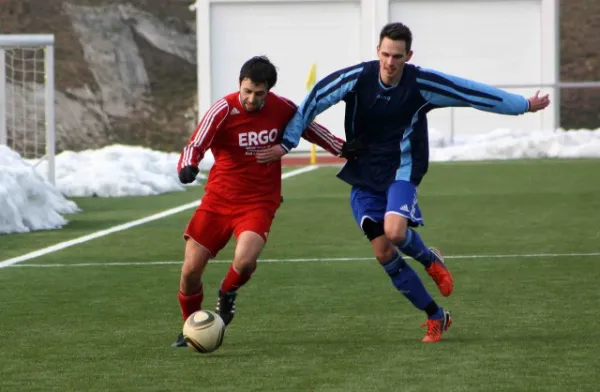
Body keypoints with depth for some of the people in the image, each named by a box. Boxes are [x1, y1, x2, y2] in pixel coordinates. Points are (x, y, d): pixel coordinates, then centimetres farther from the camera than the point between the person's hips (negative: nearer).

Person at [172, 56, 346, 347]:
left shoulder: (283, 109, -4)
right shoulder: (223, 110, -14)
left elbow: (310, 130, 16)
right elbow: (195, 145, -24)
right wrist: (188, 166, -45)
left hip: (259, 203, 0)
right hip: (219, 199, 0)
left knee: (244, 261, -27)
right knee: (190, 270, -3)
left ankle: (227, 296, 9)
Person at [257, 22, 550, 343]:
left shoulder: (421, 84, -13)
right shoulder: (357, 78, -13)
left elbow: (474, 93, -6)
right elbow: (314, 100, -6)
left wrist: (525, 105, 2)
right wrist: (286, 143, -8)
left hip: (402, 169, -2)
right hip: (364, 173, 2)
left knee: (394, 231, -30)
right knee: (383, 253, -5)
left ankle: (430, 260, 6)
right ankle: (436, 316, 9)